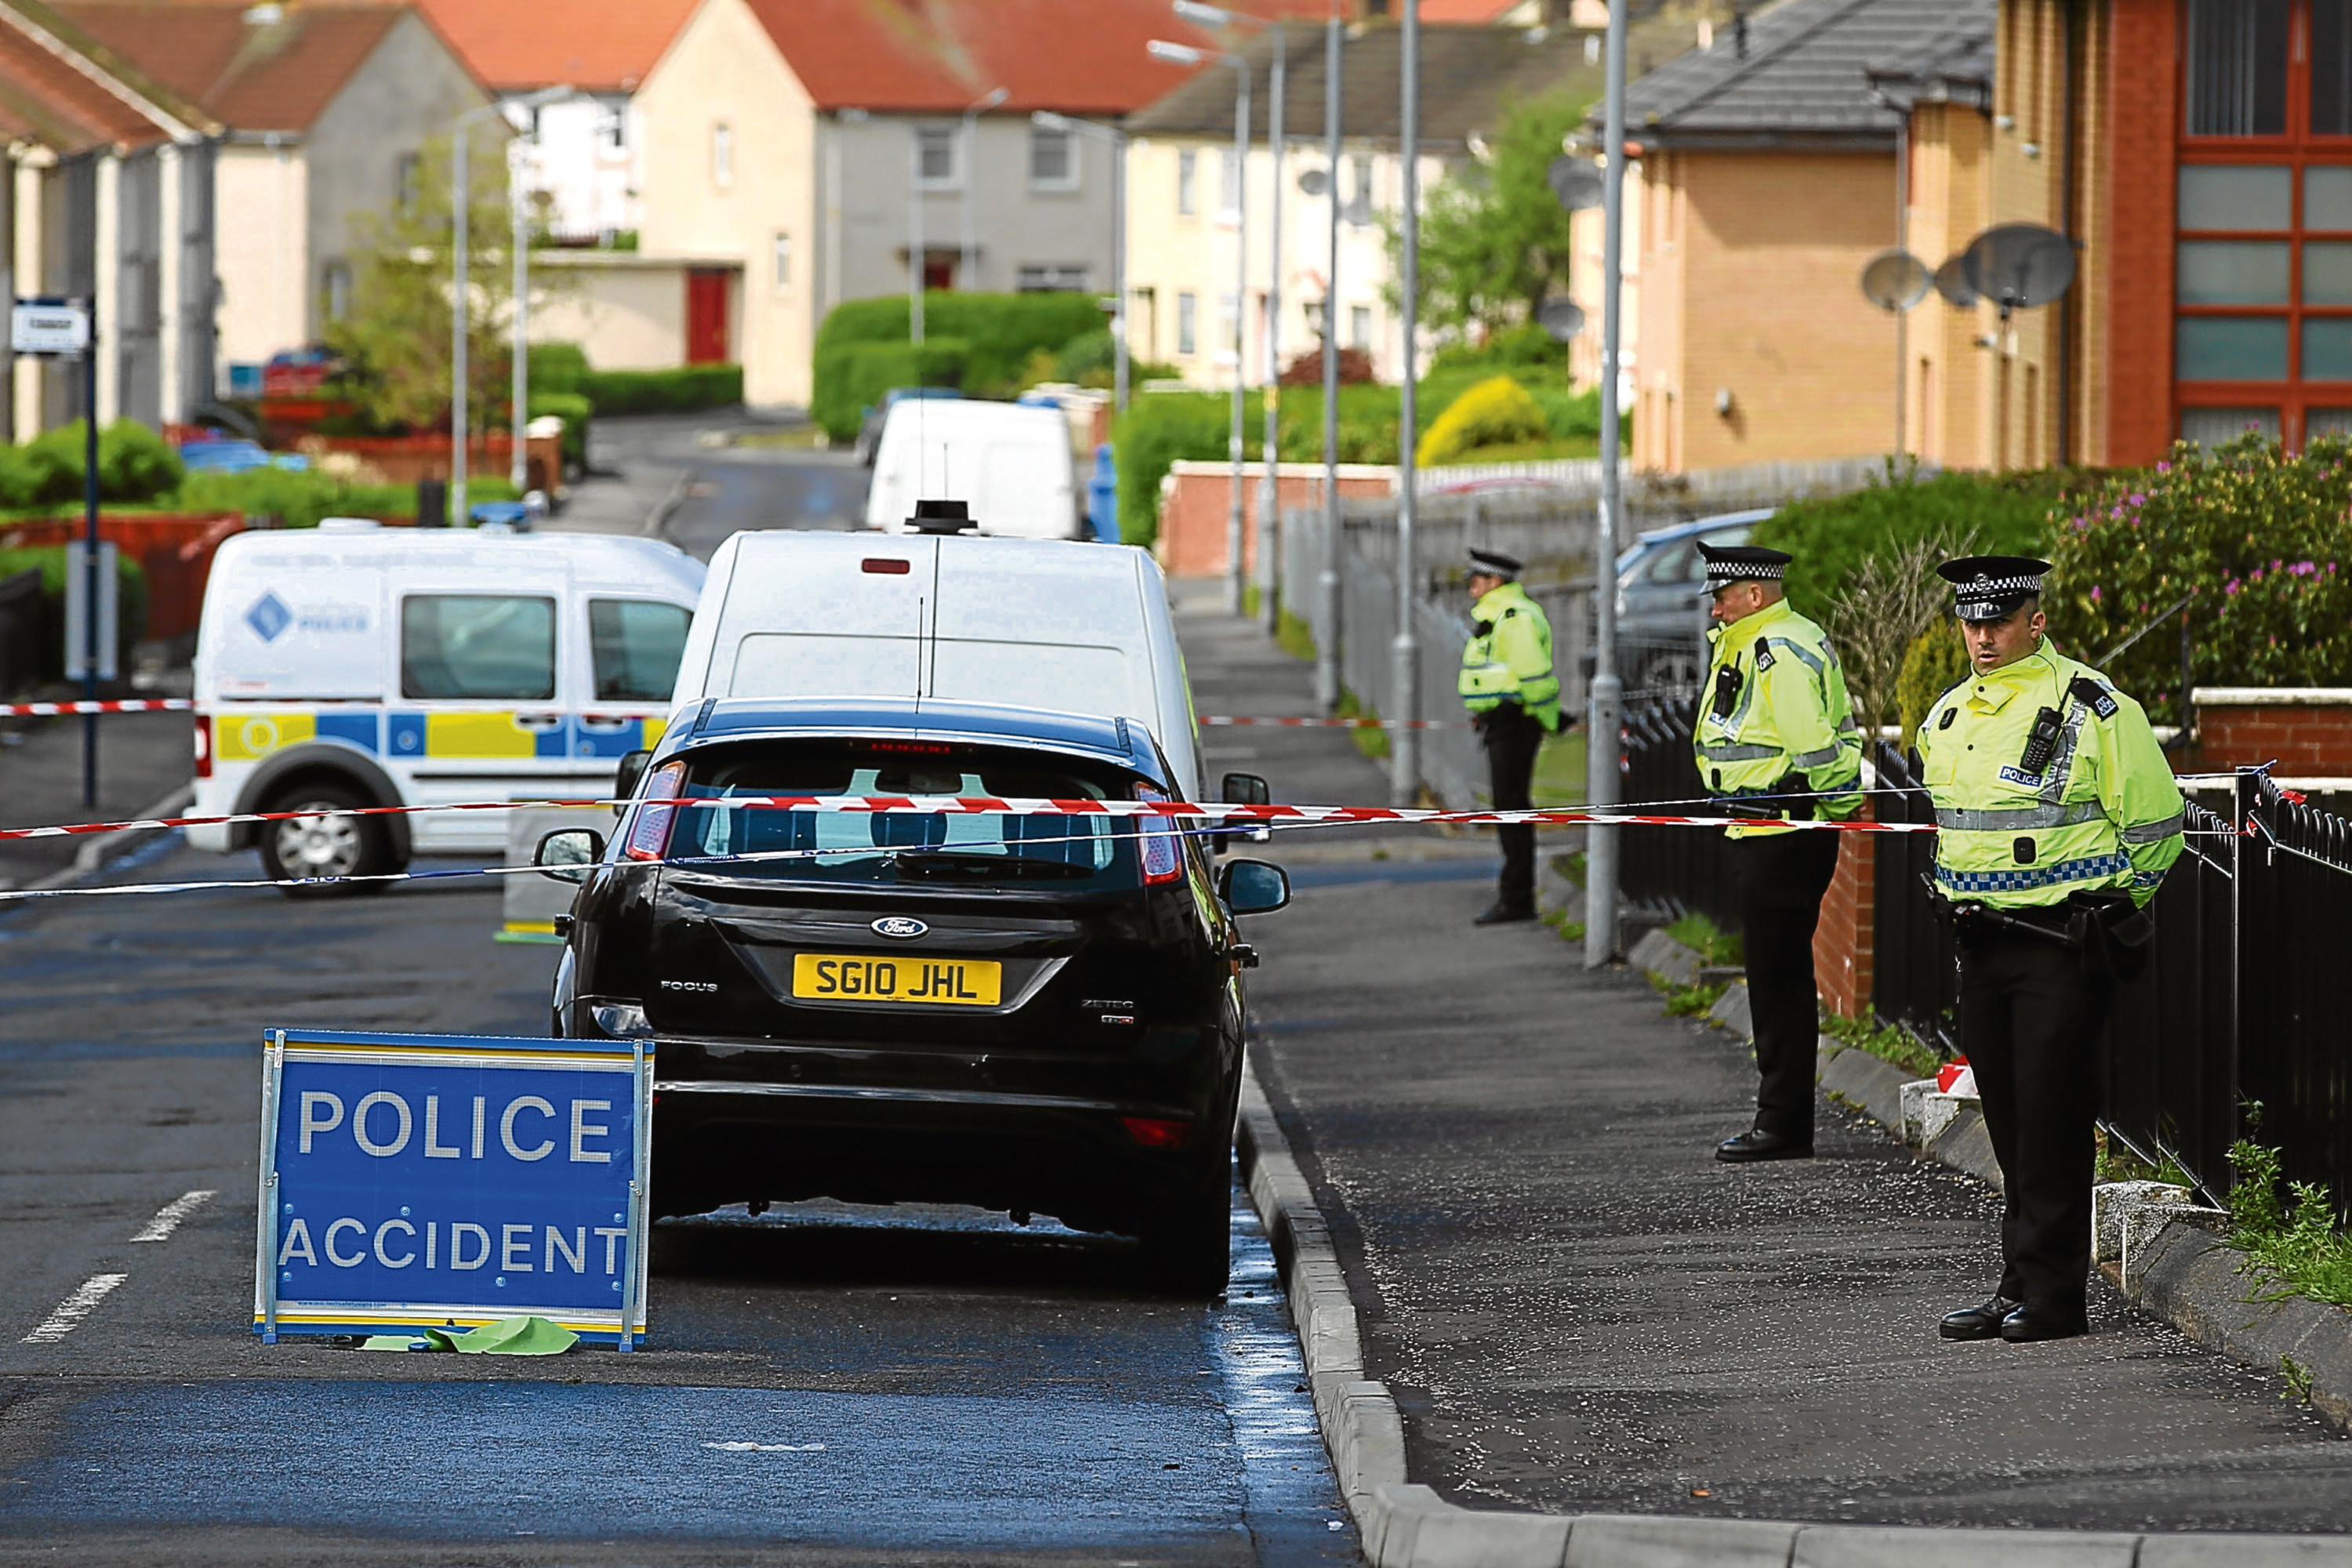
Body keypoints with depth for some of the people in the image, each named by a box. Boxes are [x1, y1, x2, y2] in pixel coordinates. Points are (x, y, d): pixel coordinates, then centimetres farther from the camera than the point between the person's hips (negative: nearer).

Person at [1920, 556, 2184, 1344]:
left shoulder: (2092, 709, -10)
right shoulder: (1946, 719, 11)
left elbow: (2155, 826, -5)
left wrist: (2109, 916, 1)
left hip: (2062, 947, -7)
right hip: (1980, 945, 7)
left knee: (2052, 1117, -6)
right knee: (2010, 1123, 10)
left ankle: (2048, 1291, -3)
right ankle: (2018, 1285, 15)